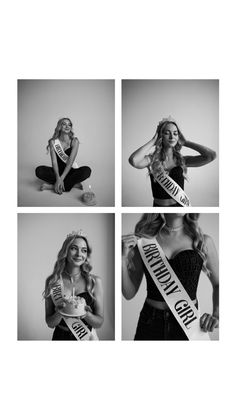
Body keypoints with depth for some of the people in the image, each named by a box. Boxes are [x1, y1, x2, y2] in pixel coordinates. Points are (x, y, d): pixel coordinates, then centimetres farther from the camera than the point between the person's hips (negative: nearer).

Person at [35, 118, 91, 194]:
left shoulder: (74, 141, -8)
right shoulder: (53, 142, -5)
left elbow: (70, 161, -17)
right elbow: (54, 161, -14)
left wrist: (61, 178, -28)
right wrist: (58, 178, -31)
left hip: (71, 170, -1)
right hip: (58, 170, 1)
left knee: (87, 170, -31)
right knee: (39, 170, -26)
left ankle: (53, 186, -29)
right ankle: (73, 183, -27)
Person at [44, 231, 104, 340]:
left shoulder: (95, 281, -12)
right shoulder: (52, 281, -10)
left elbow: (99, 322, -7)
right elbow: (50, 323, -4)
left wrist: (86, 314, -25)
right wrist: (59, 313, -23)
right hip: (60, 336, 0)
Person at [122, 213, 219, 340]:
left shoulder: (203, 242, -2)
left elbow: (218, 284, 12)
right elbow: (129, 294, -1)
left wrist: (216, 315, -4)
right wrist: (123, 258, -14)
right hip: (150, 325, 0)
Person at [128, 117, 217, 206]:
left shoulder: (182, 160, 5)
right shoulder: (152, 159, 0)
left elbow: (211, 155, -5)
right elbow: (133, 160, -22)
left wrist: (185, 142, 3)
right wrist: (153, 141, -9)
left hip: (181, 205, 1)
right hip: (158, 205, -1)